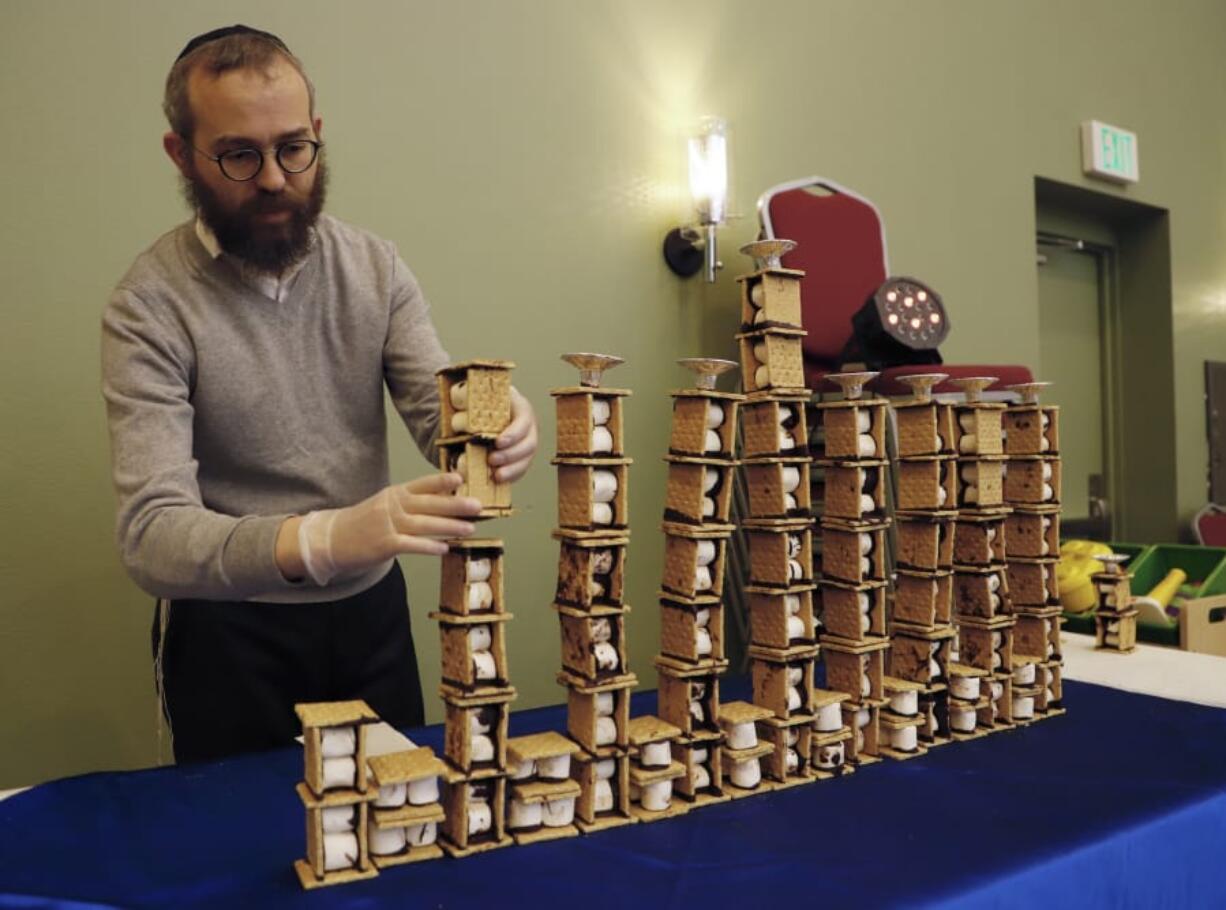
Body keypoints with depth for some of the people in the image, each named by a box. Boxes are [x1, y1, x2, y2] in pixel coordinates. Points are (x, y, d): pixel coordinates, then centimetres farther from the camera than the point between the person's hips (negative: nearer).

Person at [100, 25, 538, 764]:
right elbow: (153, 537, -25)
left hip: (372, 611, 4)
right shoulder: (150, 305, -17)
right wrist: (322, 538, -44)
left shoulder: (376, 267, -5)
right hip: (230, 634, -3)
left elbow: (442, 411, -11)